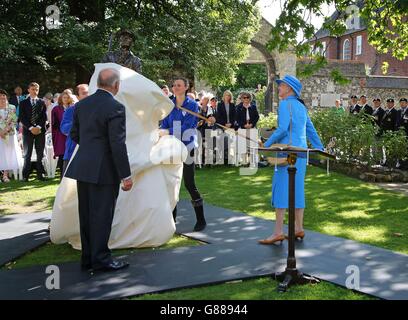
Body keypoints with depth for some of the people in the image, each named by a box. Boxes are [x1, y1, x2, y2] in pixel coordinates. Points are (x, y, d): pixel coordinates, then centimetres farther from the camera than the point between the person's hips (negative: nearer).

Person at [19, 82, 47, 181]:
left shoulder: (42, 102, 11)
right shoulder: (23, 103, 8)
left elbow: (44, 117, 5)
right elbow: (22, 118, 0)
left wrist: (38, 127, -10)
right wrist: (31, 128, -12)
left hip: (40, 130, 1)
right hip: (28, 131, -1)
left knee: (40, 154, 2)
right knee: (27, 154, 0)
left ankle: (40, 174, 6)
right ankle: (25, 175, 3)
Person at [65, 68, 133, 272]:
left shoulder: (82, 104, 6)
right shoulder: (115, 108, -15)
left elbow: (74, 134, 14)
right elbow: (118, 144, -18)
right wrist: (126, 175, -13)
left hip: (82, 167, 7)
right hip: (103, 170, -7)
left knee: (86, 214, 14)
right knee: (102, 215, 2)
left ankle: (87, 258, 24)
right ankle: (100, 259, 12)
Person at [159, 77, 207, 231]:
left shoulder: (192, 105, -3)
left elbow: (187, 126, -14)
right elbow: (164, 125, 8)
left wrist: (167, 132, -22)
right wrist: (160, 134, -13)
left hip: (186, 147, -4)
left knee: (189, 184, -5)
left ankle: (201, 219, 6)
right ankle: (172, 217, 19)